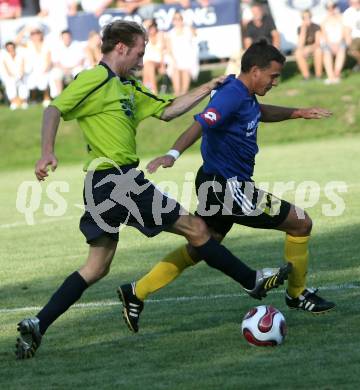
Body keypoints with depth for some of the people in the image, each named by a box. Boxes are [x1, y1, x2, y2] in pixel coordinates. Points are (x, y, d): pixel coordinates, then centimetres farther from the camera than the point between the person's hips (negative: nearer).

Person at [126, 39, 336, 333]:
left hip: (219, 185, 10)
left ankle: (138, 291, 14)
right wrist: (173, 154, -50)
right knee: (301, 223, -1)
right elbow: (200, 124, -36)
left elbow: (260, 112, 34)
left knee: (198, 249, 18)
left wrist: (297, 113, 34)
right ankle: (297, 294, 16)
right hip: (227, 187, -10)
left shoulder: (244, 96, 10)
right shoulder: (231, 96, -21)